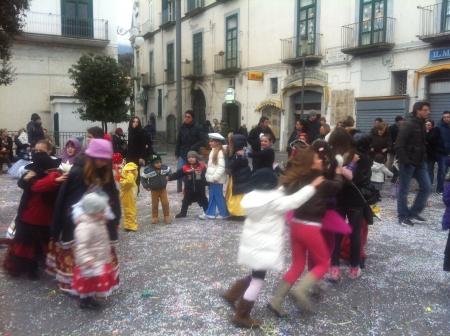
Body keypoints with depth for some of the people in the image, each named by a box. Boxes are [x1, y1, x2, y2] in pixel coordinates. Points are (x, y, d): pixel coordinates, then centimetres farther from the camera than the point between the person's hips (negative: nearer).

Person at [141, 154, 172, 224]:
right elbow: (143, 177, -5)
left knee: (165, 203, 0)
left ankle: (167, 217, 13)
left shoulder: (164, 167, -8)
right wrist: (146, 186, -6)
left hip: (163, 189, 2)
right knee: (154, 204, 8)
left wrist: (168, 176, 1)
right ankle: (155, 217, 22)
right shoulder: (148, 170, -18)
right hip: (154, 190, -2)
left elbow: (169, 170, 16)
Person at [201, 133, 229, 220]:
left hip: (217, 179, -9)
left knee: (218, 196, -1)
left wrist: (215, 177, -21)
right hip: (211, 179, 9)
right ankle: (210, 213, 20)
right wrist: (208, 175, 14)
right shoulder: (213, 151, 13)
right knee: (212, 196, 13)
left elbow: (221, 167, -22)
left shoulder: (220, 152, -16)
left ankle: (224, 213, 10)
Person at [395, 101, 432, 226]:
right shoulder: (408, 125, -14)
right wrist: (405, 161, -22)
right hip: (408, 163, -8)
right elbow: (399, 145, -20)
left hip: (420, 162, 8)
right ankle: (403, 216, 12)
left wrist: (424, 158, 8)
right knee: (404, 190, 2)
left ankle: (414, 212, 19)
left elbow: (423, 144, 18)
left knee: (426, 187, 7)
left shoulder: (422, 125, 12)